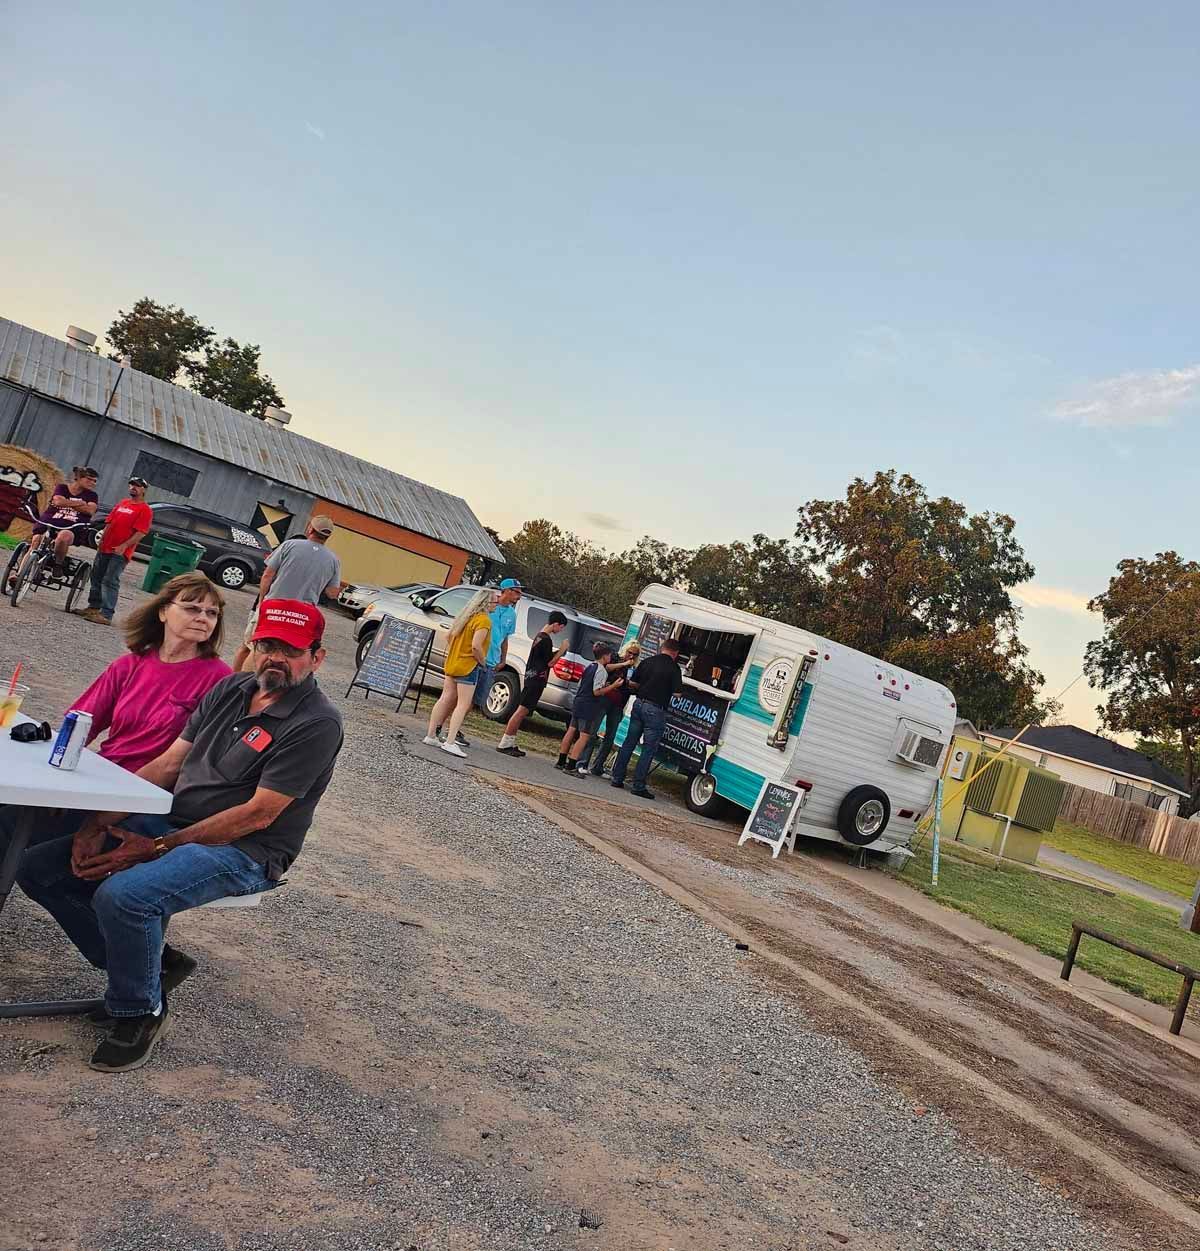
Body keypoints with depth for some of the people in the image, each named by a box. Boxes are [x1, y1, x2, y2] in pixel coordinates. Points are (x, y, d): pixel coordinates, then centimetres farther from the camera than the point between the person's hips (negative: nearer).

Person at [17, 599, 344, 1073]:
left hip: (242, 852, -8)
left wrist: (156, 849, -17)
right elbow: (168, 764, 7)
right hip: (168, 821, 8)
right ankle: (142, 961, 9)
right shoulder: (231, 688, 8)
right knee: (37, 868, 1)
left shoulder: (317, 723, -16)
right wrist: (100, 823, -6)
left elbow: (257, 815, -18)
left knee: (122, 895, -31)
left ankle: (142, 1013, -4)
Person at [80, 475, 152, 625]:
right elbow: (109, 522, 20)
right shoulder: (122, 503, 17)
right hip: (105, 548, 8)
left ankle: (106, 615, -10)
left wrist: (123, 546, -23)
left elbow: (141, 533, -16)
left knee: (110, 581, -11)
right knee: (96, 577, 14)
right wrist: (103, 538, 8)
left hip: (120, 552, -8)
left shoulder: (145, 510, -7)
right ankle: (94, 607, 27)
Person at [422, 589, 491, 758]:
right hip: (468, 667, -9)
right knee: (463, 705, -5)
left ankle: (431, 735, 18)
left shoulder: (464, 616, 11)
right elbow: (476, 646, -25)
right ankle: (450, 742, -9)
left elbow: (448, 637, 18)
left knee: (445, 699, 13)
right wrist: (482, 661, -10)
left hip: (452, 664, 9)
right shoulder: (483, 620, -15)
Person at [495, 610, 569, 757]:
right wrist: (563, 649, -6)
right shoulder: (546, 639, -16)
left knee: (522, 711, 11)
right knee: (522, 711, -8)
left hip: (532, 678, 10)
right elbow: (550, 662, -14)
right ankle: (504, 744, -7)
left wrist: (559, 651, 12)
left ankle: (510, 743, 14)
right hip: (536, 680, -10)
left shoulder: (540, 636, 15)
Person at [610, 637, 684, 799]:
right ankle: (638, 786, 2)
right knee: (649, 749, 2)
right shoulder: (673, 668, -8)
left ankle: (617, 778, 18)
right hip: (655, 710, -5)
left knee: (629, 743, 14)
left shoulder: (647, 662, 5)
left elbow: (632, 683, 10)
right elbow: (677, 693, -9)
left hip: (639, 704, 5)